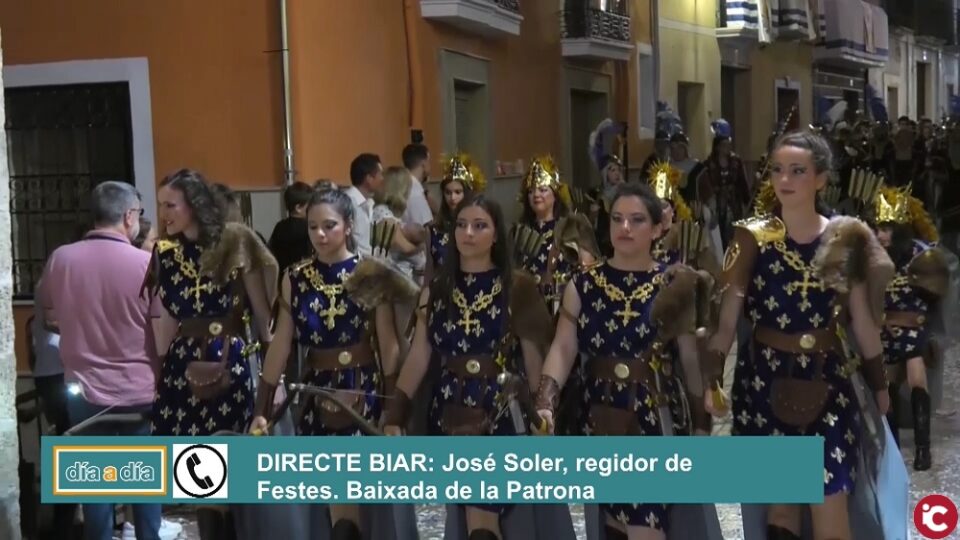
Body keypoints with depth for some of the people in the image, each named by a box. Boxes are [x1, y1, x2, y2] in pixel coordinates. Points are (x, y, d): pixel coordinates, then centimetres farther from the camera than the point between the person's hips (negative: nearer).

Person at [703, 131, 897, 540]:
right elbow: (727, 319, -5)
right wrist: (712, 380, -11)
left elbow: (862, 320, 9)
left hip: (829, 382, 1)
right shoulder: (752, 238, -4)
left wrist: (879, 383, 14)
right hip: (766, 381, -1)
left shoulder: (846, 238, 2)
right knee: (781, 504, 8)